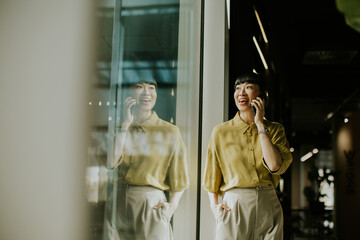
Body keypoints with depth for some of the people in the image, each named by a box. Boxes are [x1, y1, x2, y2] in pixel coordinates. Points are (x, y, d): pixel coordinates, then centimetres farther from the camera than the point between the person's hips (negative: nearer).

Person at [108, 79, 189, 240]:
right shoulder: (120, 126, 9)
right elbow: (111, 162, -8)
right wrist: (126, 124, -8)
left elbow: (179, 178, 4)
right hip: (119, 203, 2)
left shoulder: (170, 131, 0)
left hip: (151, 206, -2)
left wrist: (172, 205, -12)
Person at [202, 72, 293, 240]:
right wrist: (214, 204, -6)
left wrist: (260, 125, -9)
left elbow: (275, 166, -13)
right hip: (233, 207, -1)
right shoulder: (221, 131, 3)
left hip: (268, 207, 1)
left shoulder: (275, 130, 6)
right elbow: (212, 176, 9)